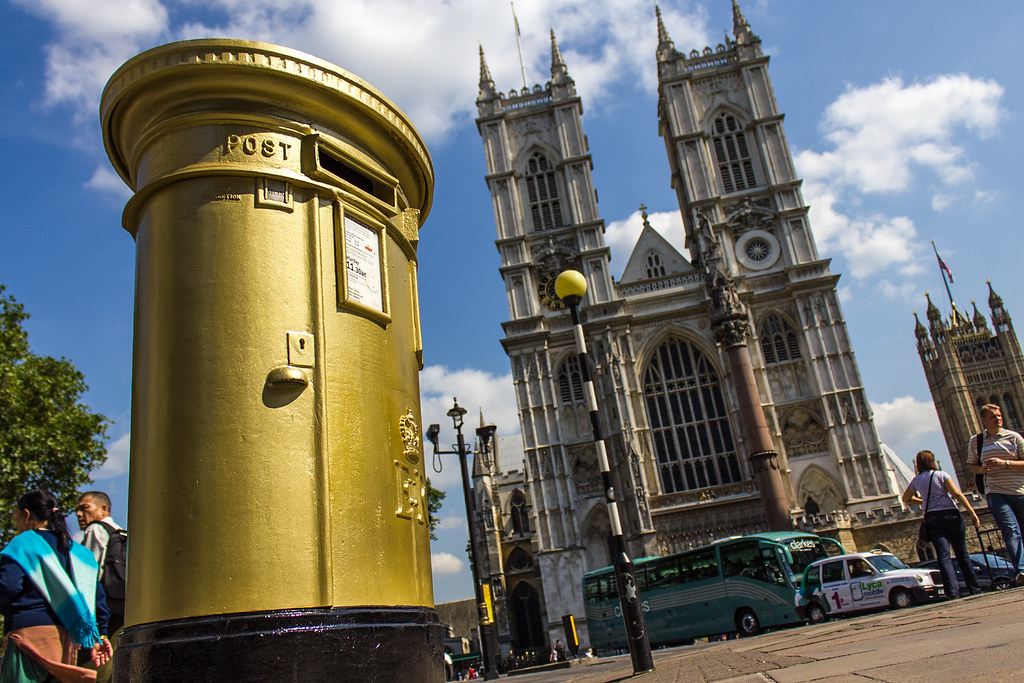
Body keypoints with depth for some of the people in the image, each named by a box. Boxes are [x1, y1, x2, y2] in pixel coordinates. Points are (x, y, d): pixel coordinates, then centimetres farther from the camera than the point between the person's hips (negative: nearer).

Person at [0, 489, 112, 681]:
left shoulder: (21, 544, 1)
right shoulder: (75, 549, 19)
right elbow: (97, 594, 15)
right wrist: (99, 635, 17)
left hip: (30, 630, -6)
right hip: (67, 639, 6)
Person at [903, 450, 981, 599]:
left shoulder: (916, 480, 10)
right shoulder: (941, 475, 0)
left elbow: (906, 499, 23)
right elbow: (957, 493, -11)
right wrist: (972, 512, -13)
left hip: (932, 518, 1)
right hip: (951, 514, -1)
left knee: (943, 556, -8)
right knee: (962, 554, 9)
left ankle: (952, 591, -22)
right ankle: (975, 590, 13)